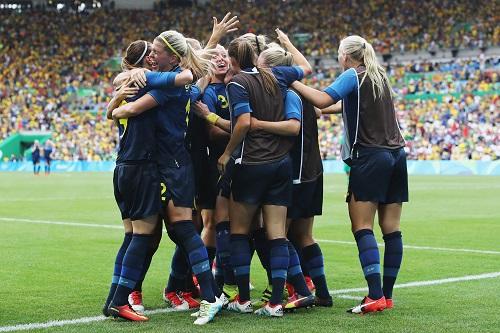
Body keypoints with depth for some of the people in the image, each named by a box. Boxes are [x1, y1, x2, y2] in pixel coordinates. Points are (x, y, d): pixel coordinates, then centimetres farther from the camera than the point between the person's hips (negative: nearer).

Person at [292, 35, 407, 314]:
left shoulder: (353, 76, -6)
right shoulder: (380, 75, 16)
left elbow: (322, 100, -21)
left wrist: (293, 83, -13)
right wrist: (329, 111, 33)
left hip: (369, 157, -7)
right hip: (397, 155, 7)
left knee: (362, 228, -8)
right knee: (391, 229, 5)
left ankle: (375, 296, -18)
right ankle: (387, 295, 8)